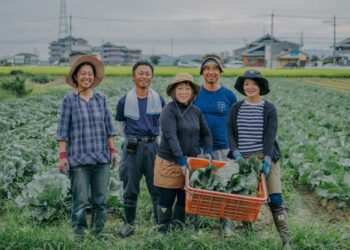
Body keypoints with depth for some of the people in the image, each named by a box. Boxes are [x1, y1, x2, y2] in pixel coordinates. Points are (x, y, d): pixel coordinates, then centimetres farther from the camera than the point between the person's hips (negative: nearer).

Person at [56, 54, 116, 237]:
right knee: (80, 201, -1)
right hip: (79, 158, -3)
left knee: (101, 199, 8)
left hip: (102, 158, 3)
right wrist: (62, 156, -7)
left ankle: (99, 232, 20)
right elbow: (63, 130, -1)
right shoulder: (69, 100, -1)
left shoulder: (101, 99, 7)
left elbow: (108, 127, 12)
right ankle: (79, 232, 11)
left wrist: (112, 150, 8)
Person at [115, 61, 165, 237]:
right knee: (130, 189, 7)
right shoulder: (125, 101, -2)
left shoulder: (159, 100, 1)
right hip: (132, 148, 0)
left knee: (157, 188, 5)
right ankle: (129, 223, 20)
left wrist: (155, 136, 9)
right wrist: (130, 138, 11)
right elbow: (120, 122, 14)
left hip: (153, 146, 1)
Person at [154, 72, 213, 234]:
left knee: (185, 199, 10)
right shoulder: (169, 110, -12)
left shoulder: (196, 111, 7)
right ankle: (163, 231, 20)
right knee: (167, 200, 6)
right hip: (169, 162, -5)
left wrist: (208, 151, -1)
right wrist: (181, 160, -27)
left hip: (191, 162, 5)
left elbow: (206, 134, 15)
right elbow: (171, 136, -21)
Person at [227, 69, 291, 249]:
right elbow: (230, 133, 5)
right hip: (242, 159, 2)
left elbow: (270, 135, -7)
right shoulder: (236, 108, 8)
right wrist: (235, 152, -12)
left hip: (266, 158, -2)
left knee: (275, 198, -8)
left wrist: (267, 158, -18)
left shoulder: (269, 109, 2)